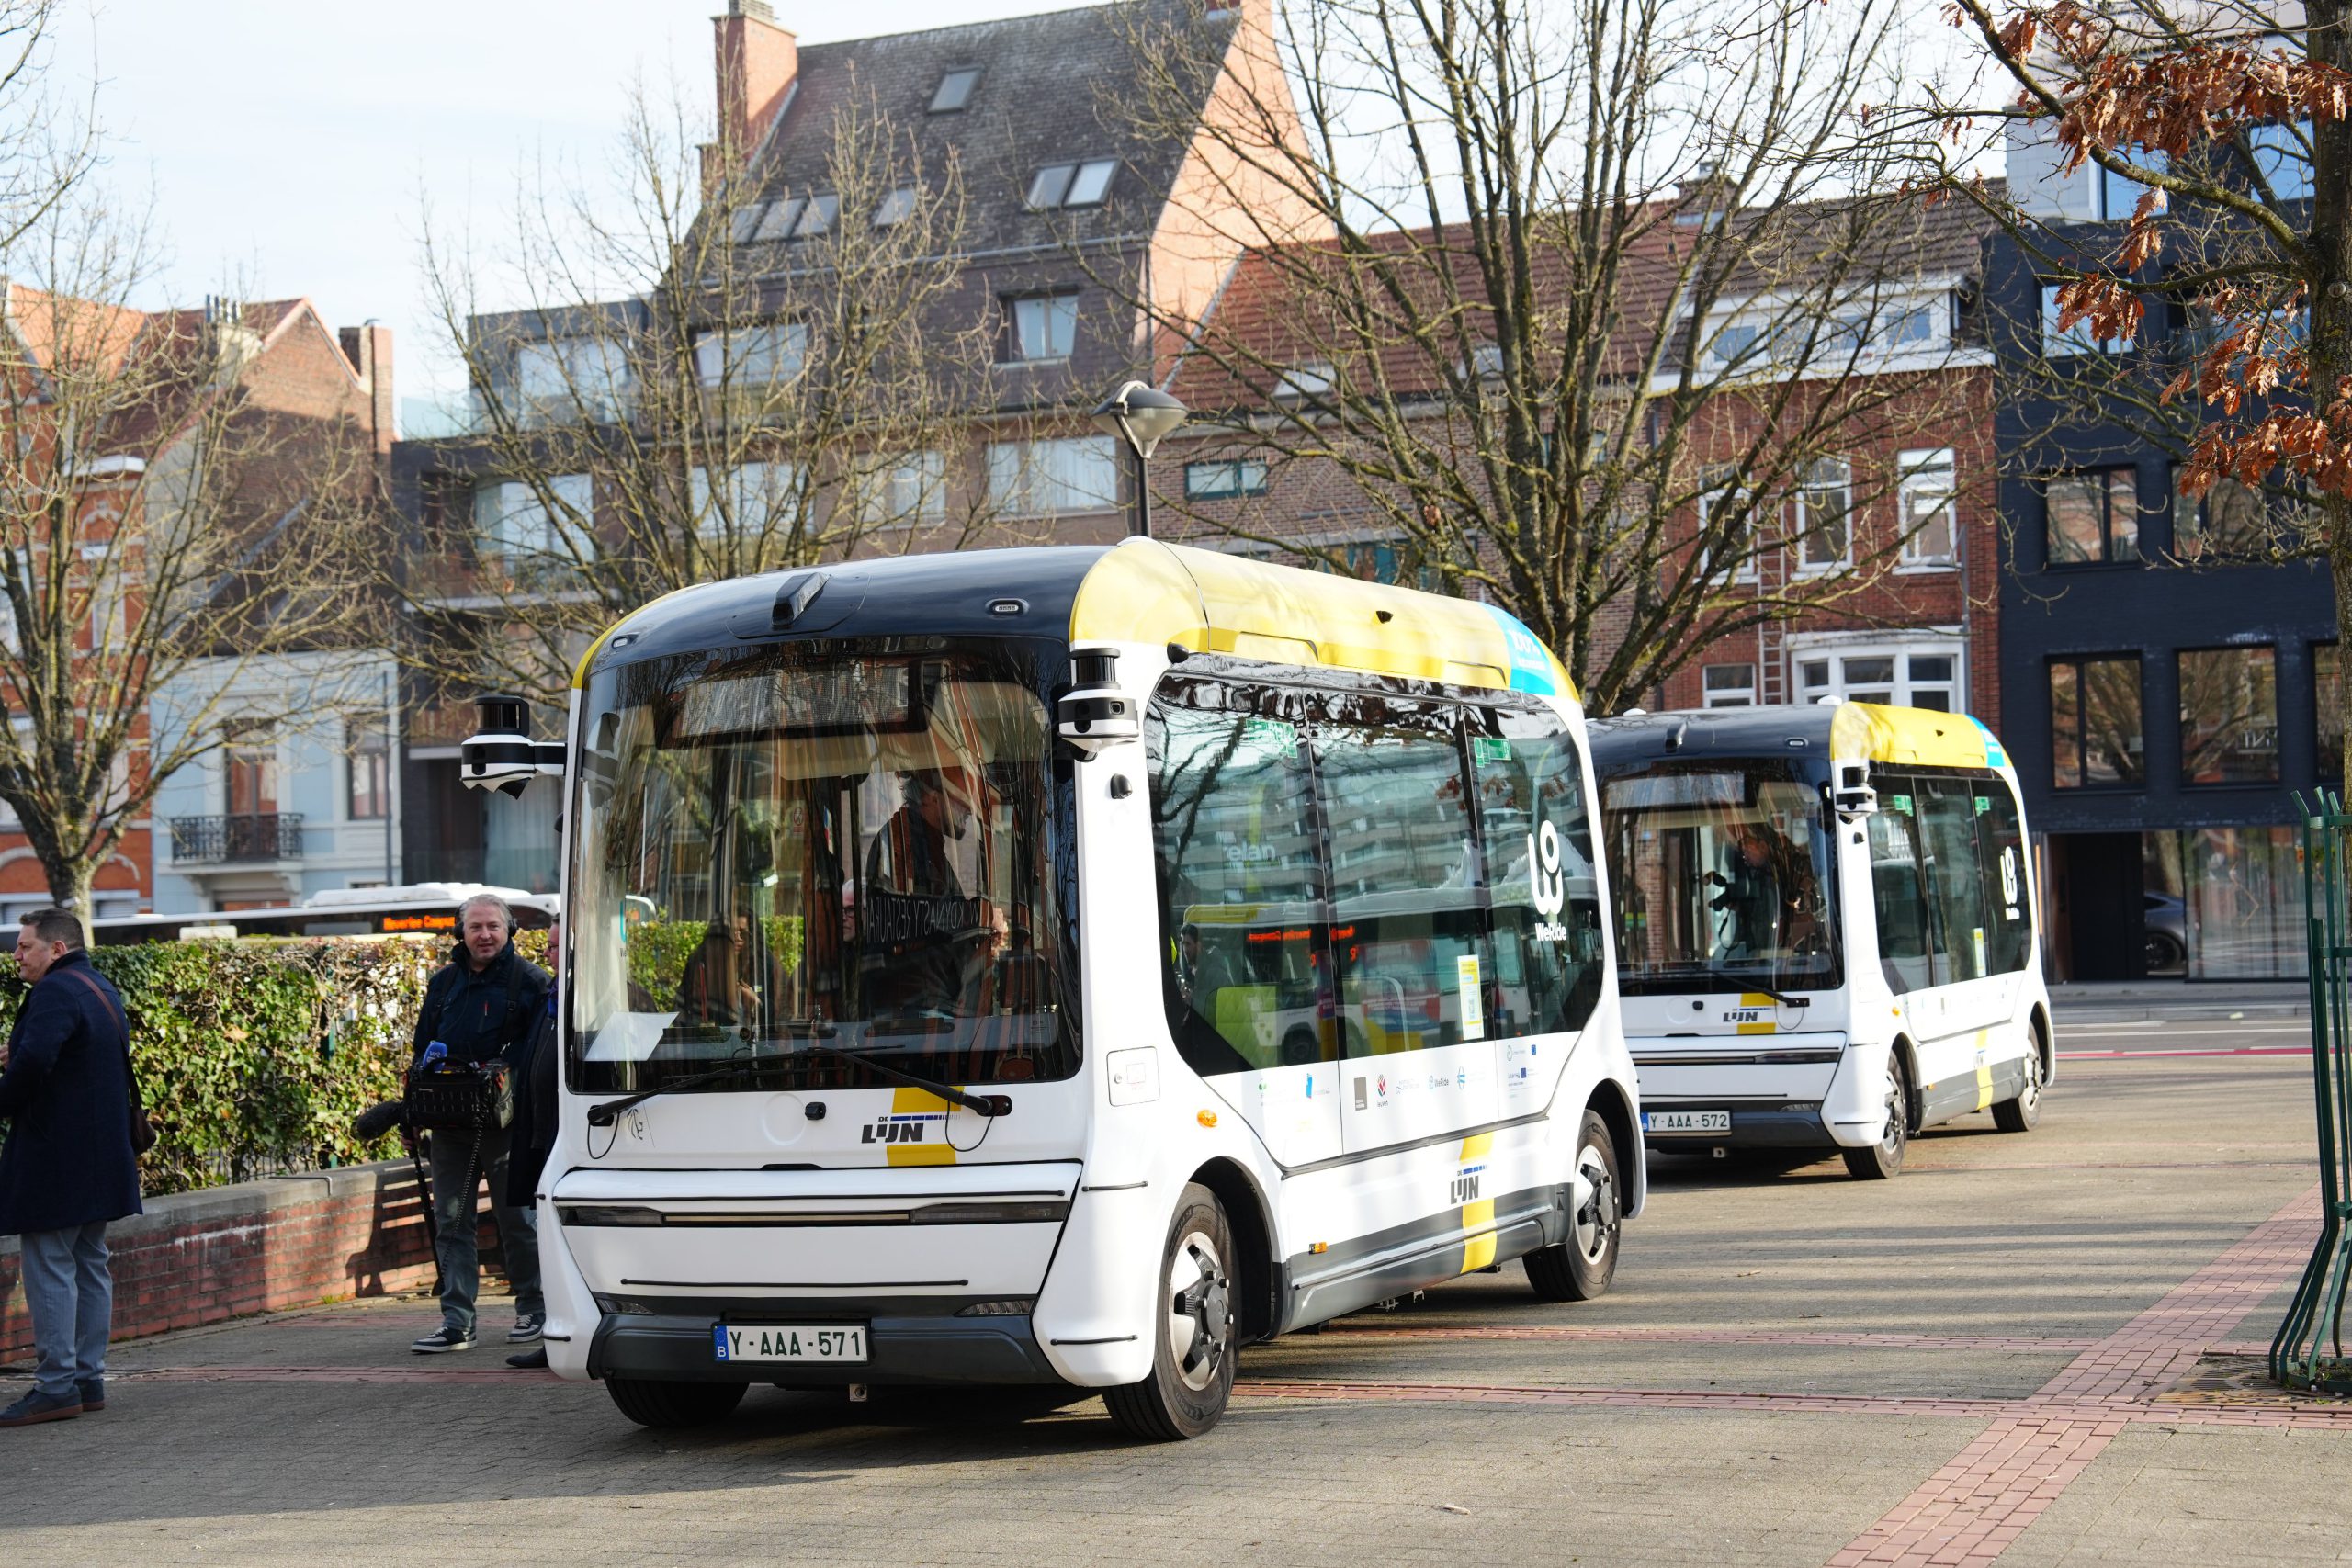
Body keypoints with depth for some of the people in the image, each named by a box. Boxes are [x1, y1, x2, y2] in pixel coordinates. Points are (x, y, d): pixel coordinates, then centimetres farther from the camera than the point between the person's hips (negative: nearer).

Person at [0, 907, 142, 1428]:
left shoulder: (55, 992, -17)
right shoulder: (101, 990, 15)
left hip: (55, 1160, -10)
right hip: (99, 1158, 10)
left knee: (49, 1268, -5)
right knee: (89, 1266, 12)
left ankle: (56, 1385, -4)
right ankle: (88, 1378, 16)